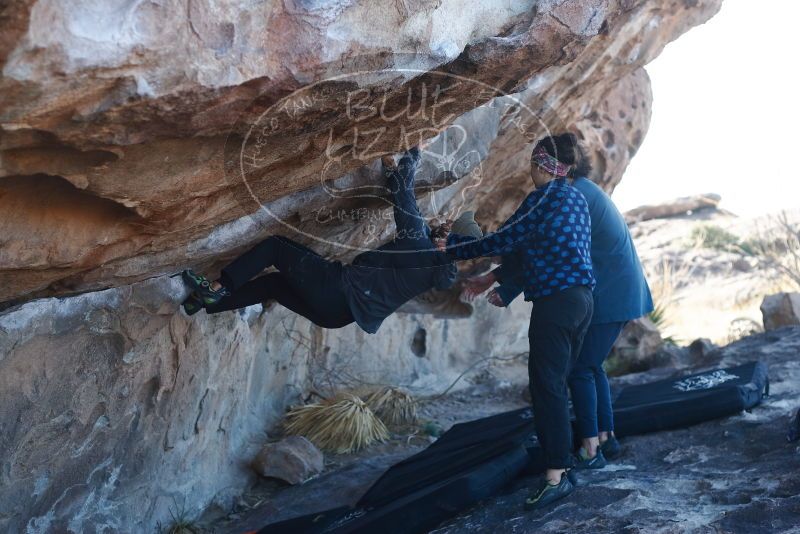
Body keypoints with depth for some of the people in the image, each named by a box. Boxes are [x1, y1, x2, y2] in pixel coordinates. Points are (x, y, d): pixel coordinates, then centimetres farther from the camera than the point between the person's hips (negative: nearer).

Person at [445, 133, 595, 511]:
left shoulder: (544, 197, -8)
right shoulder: (576, 197, 18)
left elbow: (504, 241, -6)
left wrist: (454, 245, 3)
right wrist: (498, 278, 31)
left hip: (556, 301, -9)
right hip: (581, 297, 9)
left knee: (547, 384, -9)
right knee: (556, 383, 16)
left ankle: (556, 475, -11)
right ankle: (562, 460, 23)